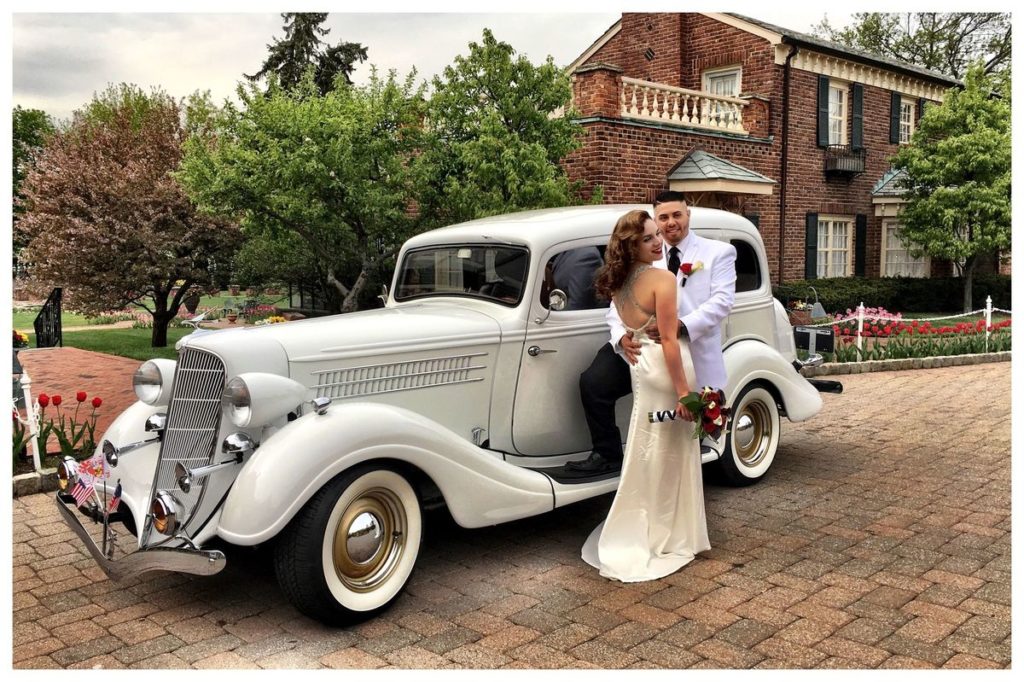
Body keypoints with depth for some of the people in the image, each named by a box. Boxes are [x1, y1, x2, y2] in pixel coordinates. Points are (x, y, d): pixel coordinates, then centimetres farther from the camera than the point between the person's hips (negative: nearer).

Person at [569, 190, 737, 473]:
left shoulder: (718, 253, 2)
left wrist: (682, 326, -30)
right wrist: (622, 335, -21)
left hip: (693, 352, -2)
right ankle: (607, 455, 1)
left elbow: (721, 300, -12)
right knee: (593, 382, -17)